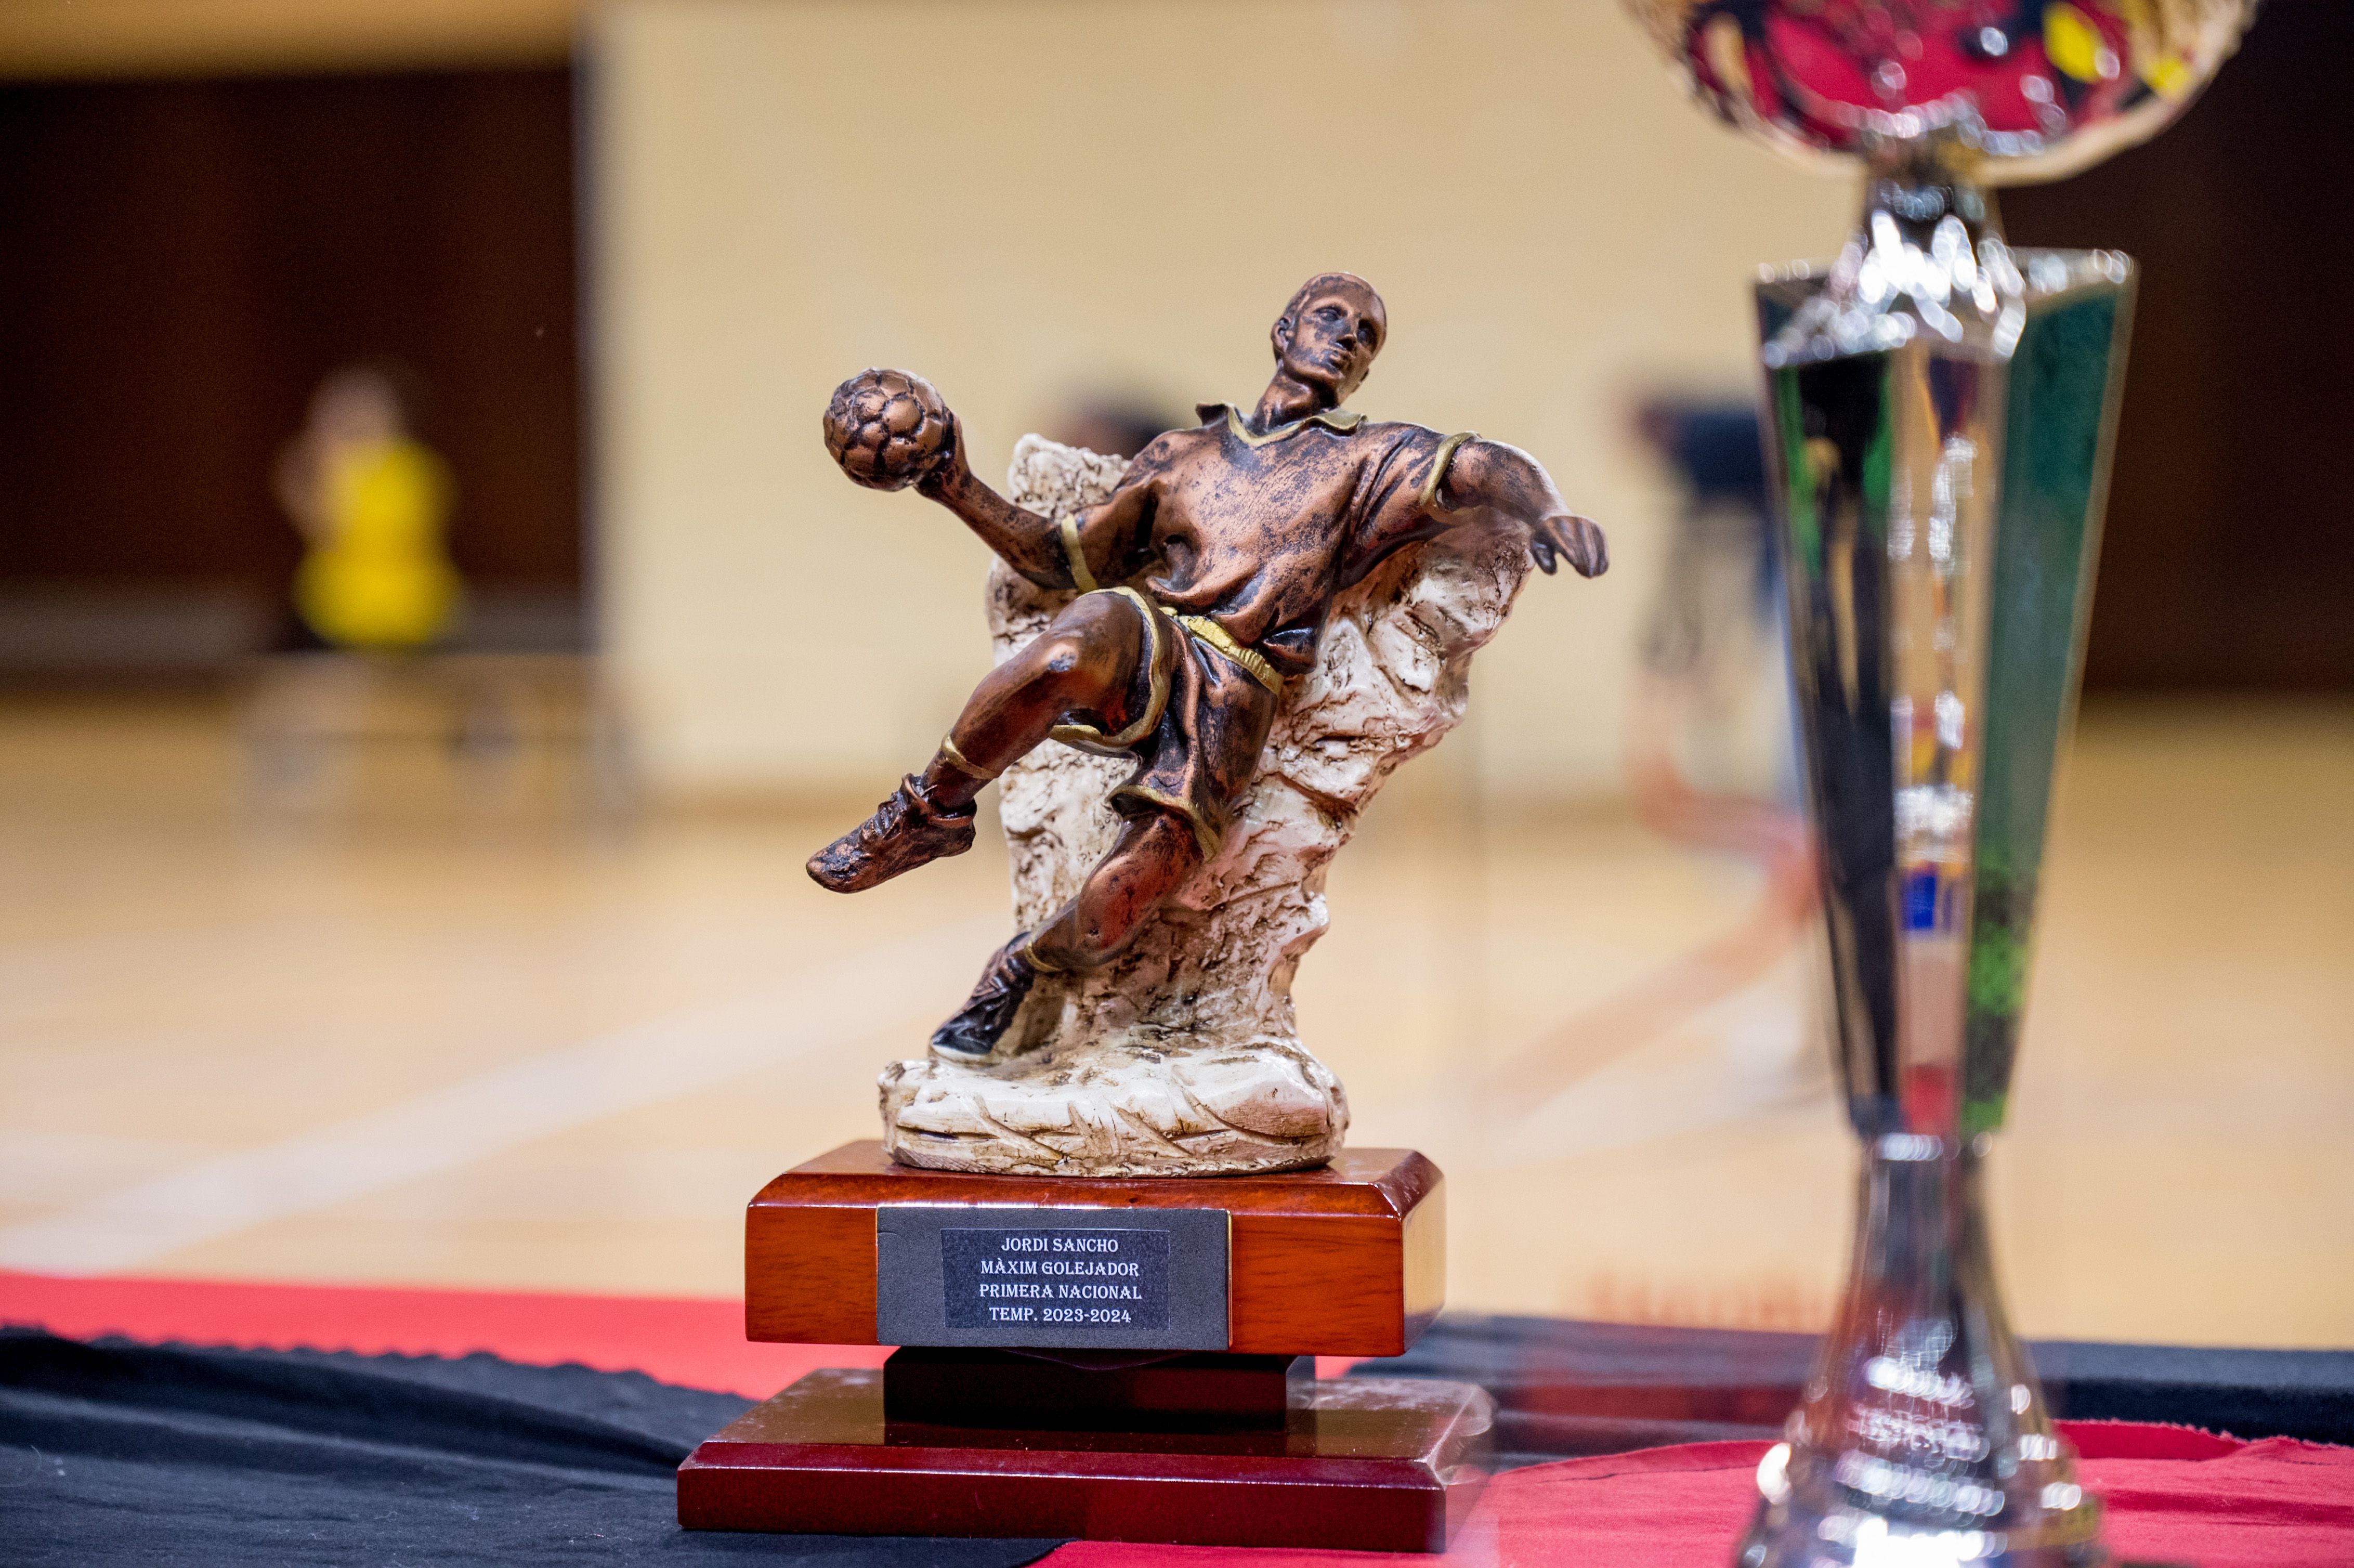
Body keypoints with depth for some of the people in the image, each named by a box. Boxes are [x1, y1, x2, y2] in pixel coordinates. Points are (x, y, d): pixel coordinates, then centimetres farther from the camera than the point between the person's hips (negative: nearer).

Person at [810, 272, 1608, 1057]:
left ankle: (1023, 966, 14)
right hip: (1136, 639, 1)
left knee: (1118, 907, -21)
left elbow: (1481, 470, -1)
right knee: (1065, 653, -39)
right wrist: (961, 492, 17)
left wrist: (1548, 512, -24)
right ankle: (929, 812, -17)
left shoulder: (1369, 459, 18)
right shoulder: (1180, 454, 26)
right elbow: (1067, 558, 29)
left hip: (1233, 692, -1)